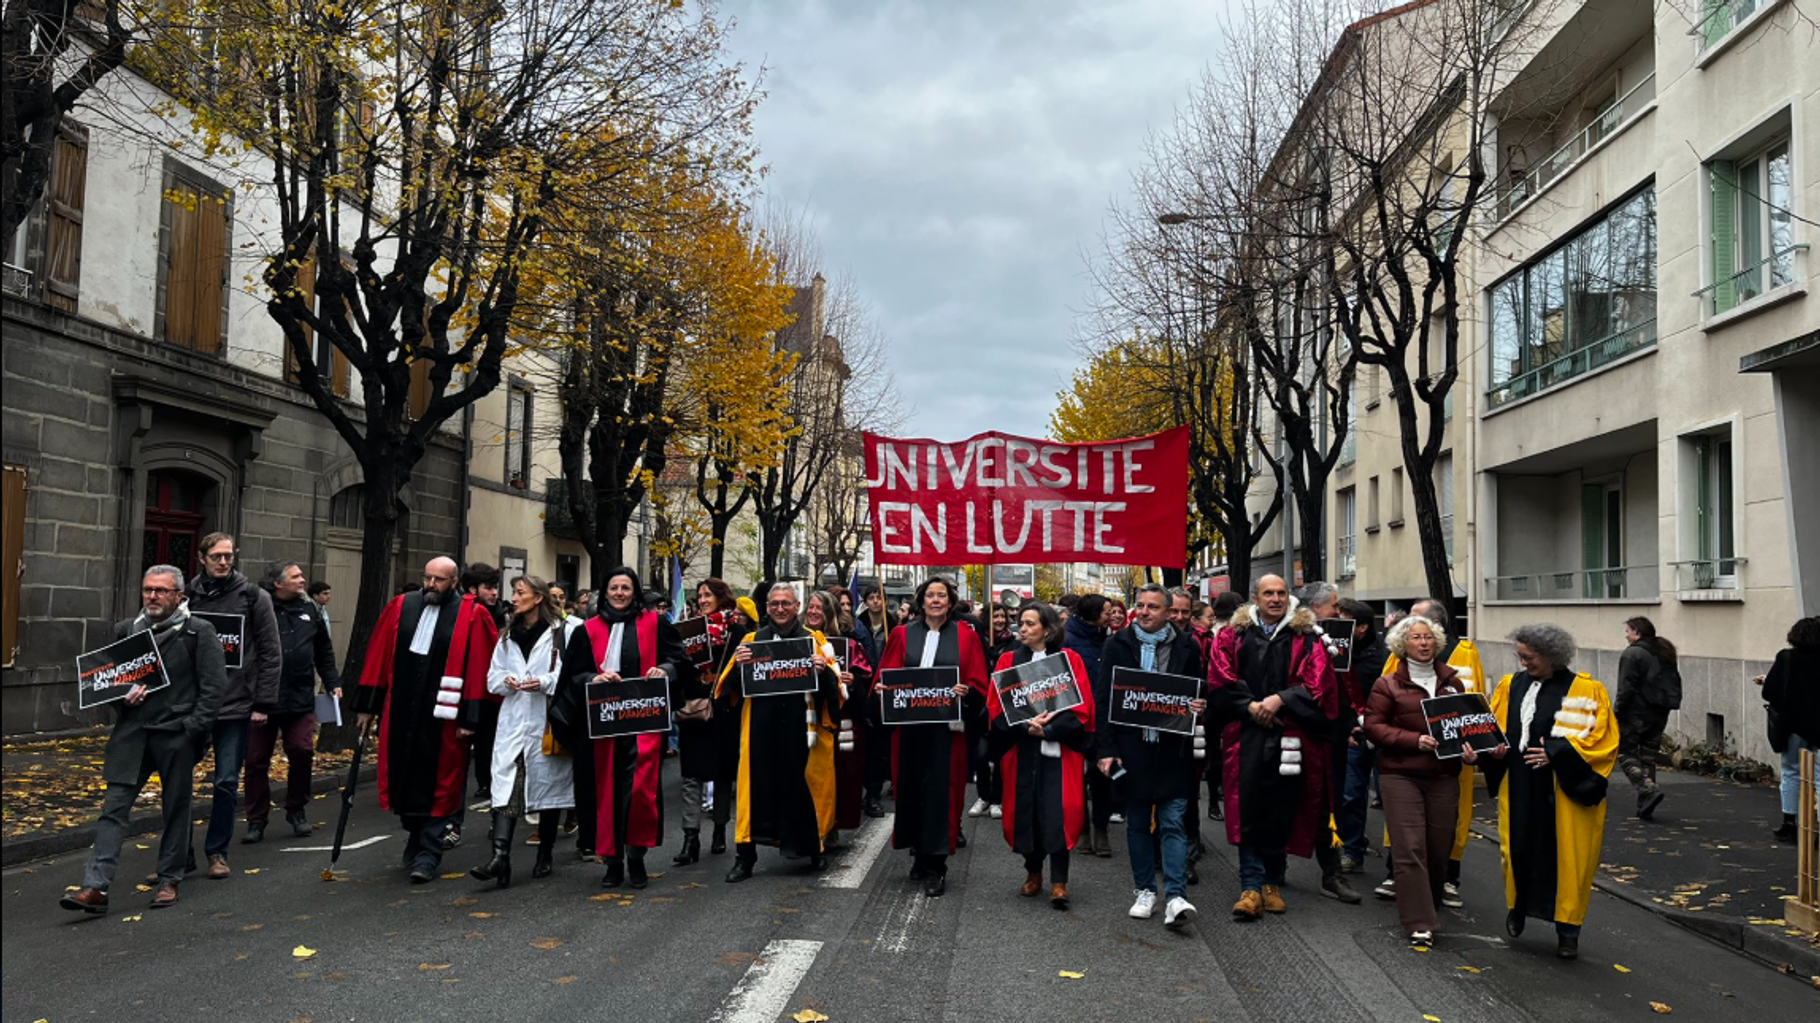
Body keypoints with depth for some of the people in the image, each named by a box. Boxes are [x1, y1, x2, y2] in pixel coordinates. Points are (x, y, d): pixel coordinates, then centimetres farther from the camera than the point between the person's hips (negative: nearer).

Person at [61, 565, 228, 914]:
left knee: (176, 808, 6)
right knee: (114, 807, -2)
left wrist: (195, 726, -12)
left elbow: (215, 684, -5)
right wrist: (122, 696, 0)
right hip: (132, 731, 4)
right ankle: (95, 887, -2)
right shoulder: (126, 630, 11)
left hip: (176, 734, -4)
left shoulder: (198, 633, -2)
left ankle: (168, 881, 19)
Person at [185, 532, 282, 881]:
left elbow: (271, 653, -1)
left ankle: (217, 853, 16)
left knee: (226, 782, 2)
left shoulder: (254, 597, -1)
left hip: (235, 706, -2)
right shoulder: (188, 596, 4)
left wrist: (263, 704, -5)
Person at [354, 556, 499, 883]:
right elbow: (378, 657, 11)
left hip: (443, 717, -4)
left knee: (438, 785, 1)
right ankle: (416, 839, 34)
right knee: (405, 779, 13)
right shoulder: (400, 608, 7)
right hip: (401, 712, 4)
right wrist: (368, 705, 10)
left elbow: (477, 669, -7)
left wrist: (469, 718, -10)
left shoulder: (471, 616, -4)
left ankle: (427, 855, 10)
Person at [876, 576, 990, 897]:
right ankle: (920, 854, 22)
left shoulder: (966, 636, 4)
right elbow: (885, 676, 9)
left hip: (947, 727, -2)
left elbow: (979, 683, 2)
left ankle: (935, 866, 1)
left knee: (940, 791, -5)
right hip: (909, 724, 2)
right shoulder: (902, 634, 9)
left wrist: (965, 691, -18)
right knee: (911, 787, 6)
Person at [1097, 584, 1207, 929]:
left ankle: (1176, 897, -3)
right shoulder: (1118, 644, 3)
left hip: (1172, 749, -1)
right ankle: (1144, 890, 22)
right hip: (1131, 750, 1)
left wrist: (1200, 707, -12)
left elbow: (1200, 693, 13)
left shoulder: (1186, 647, 3)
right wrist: (1106, 749, -5)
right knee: (1137, 823, 11)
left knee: (1173, 823, -3)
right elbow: (1103, 699, 2)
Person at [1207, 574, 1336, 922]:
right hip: (1247, 734, 0)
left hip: (1289, 736, 0)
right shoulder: (1234, 636, 8)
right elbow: (1220, 680, 2)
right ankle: (1251, 887, -1)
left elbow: (1316, 684, -2)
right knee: (1248, 811, -5)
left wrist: (1280, 700, -13)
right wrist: (1250, 705, -10)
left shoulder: (1306, 638, 7)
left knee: (1281, 812, 5)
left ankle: (1272, 883, 20)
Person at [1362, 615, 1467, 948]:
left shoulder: (1452, 682, 13)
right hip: (1401, 774, -3)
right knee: (1409, 849, -8)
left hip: (1443, 775, 4)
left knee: (1439, 848, 7)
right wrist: (1415, 740, -16)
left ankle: (1430, 907, 28)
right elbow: (1373, 726, -4)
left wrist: (1467, 745, -2)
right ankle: (1419, 924, -6)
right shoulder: (1388, 685, 2)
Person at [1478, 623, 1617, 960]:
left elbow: (1602, 741, -8)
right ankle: (1518, 908, 31)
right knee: (1518, 849, 7)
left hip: (1567, 792, -3)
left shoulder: (1587, 690, -6)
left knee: (1567, 857, 2)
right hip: (1519, 789, 3)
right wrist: (1494, 749, -6)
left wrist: (1556, 754, -17)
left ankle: (1567, 930, 15)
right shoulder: (1511, 686, 7)